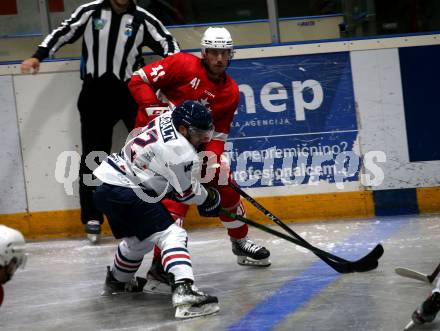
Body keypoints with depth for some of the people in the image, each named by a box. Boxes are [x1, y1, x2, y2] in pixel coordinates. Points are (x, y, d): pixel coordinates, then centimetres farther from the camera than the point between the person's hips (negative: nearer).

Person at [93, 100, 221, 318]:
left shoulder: (167, 119, 7)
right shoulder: (178, 149, -18)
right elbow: (185, 192, -5)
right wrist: (210, 199, 13)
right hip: (125, 194, -10)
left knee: (139, 239, 31)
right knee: (171, 235, -17)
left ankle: (117, 282, 55)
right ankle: (183, 291, -36)